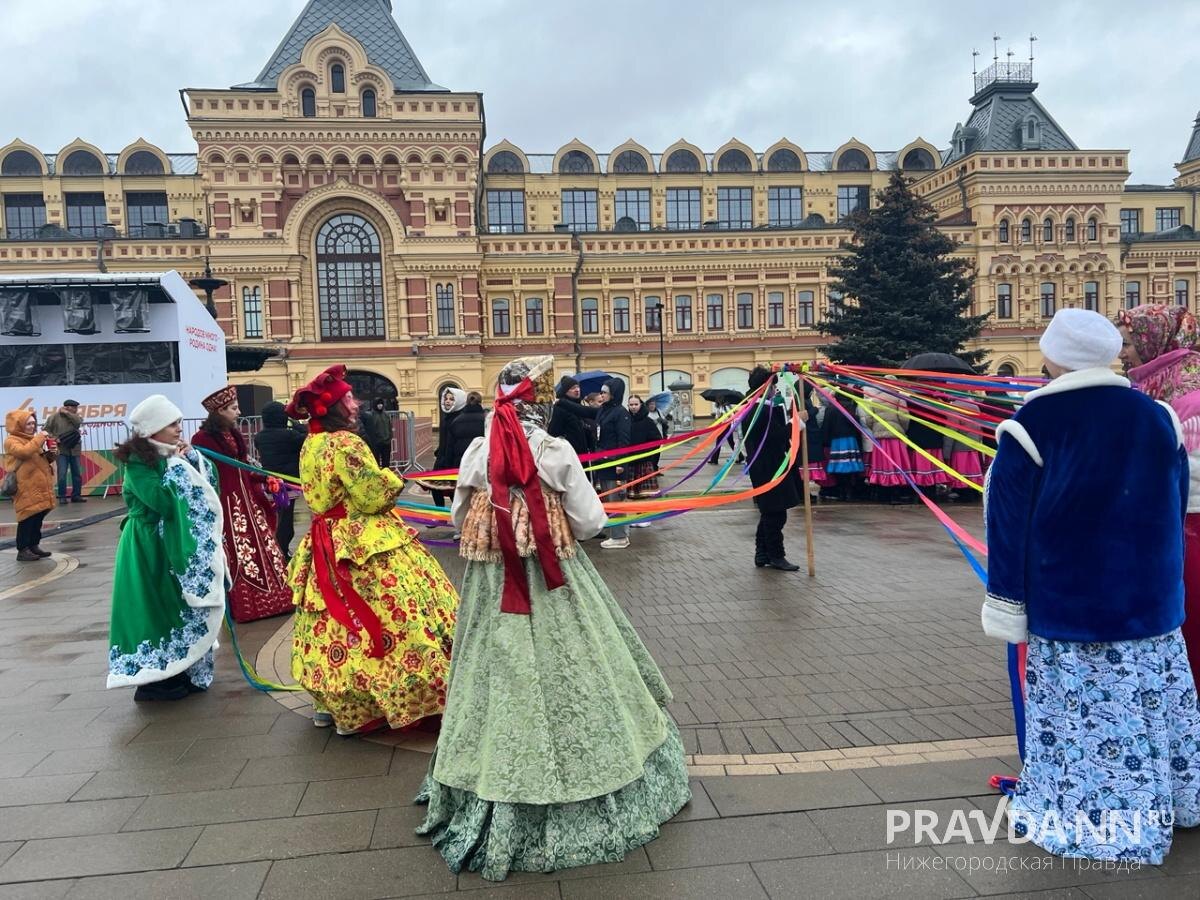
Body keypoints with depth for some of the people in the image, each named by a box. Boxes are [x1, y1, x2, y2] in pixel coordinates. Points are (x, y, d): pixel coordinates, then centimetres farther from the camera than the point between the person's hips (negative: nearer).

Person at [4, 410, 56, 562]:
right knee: (27, 518, -8)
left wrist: (50, 453, 3)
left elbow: (44, 460, 24)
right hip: (26, 487, -8)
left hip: (40, 486, 8)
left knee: (38, 517, 11)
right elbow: (24, 452, -26)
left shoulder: (33, 439, 19)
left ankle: (34, 545, 20)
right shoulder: (11, 441, -5)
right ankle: (22, 550, -3)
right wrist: (40, 438, -20)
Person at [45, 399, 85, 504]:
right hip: (62, 450, -4)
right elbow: (46, 430, 1)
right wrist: (54, 438, -13)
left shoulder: (76, 416, 9)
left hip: (75, 450, 4)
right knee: (62, 474, -8)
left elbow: (78, 422, -14)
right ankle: (62, 497, 0)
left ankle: (76, 495, 16)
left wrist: (67, 413, -9)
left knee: (77, 474, 7)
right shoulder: (55, 417, -1)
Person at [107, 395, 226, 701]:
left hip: (181, 543, 8)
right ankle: (154, 679, 9)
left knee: (184, 604, 11)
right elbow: (162, 500, -27)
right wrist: (175, 464, -18)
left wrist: (191, 455, -7)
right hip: (151, 548, -8)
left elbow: (210, 481, 6)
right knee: (157, 606, -2)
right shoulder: (137, 461, -16)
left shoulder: (174, 454, 7)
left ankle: (180, 670, 23)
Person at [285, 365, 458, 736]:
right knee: (377, 619, -3)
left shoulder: (311, 445, 10)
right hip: (365, 546, -9)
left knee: (335, 620, 17)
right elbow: (375, 496, -20)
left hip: (327, 547, 10)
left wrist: (380, 483, 18)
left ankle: (330, 701, 27)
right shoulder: (345, 443, -18)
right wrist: (393, 480, 0)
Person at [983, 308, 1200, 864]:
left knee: (1079, 713, 4)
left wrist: (1008, 608, -4)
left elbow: (1010, 522, -12)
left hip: (1067, 602, -5)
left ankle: (1086, 818, 15)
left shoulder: (1032, 425, -13)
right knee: (1149, 704, 19)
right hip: (1148, 598, 5)